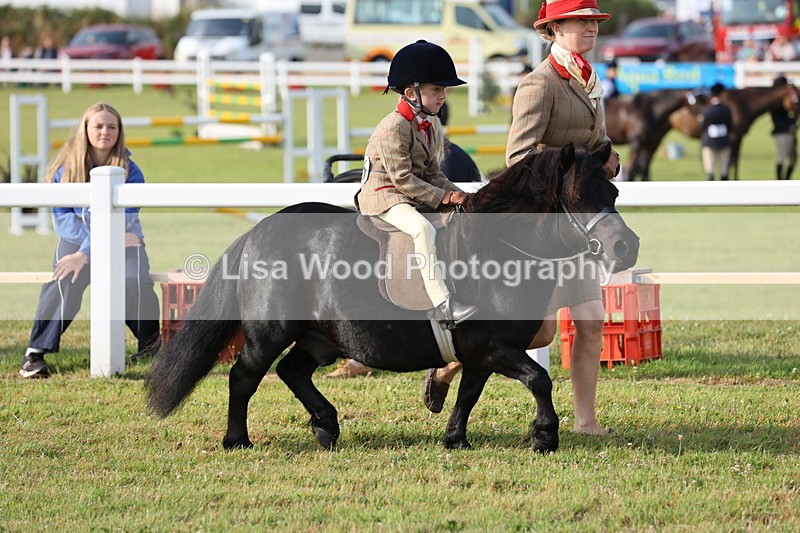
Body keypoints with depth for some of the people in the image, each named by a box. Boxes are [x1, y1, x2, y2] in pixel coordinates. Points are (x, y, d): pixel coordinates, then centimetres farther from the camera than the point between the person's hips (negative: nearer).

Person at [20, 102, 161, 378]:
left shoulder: (130, 172, -8)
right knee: (65, 283, -32)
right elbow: (62, 218, -7)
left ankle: (151, 341, -5)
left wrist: (84, 254, -32)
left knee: (134, 282, -31)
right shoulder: (66, 169, -3)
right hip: (76, 238, 0)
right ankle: (35, 352, -29)